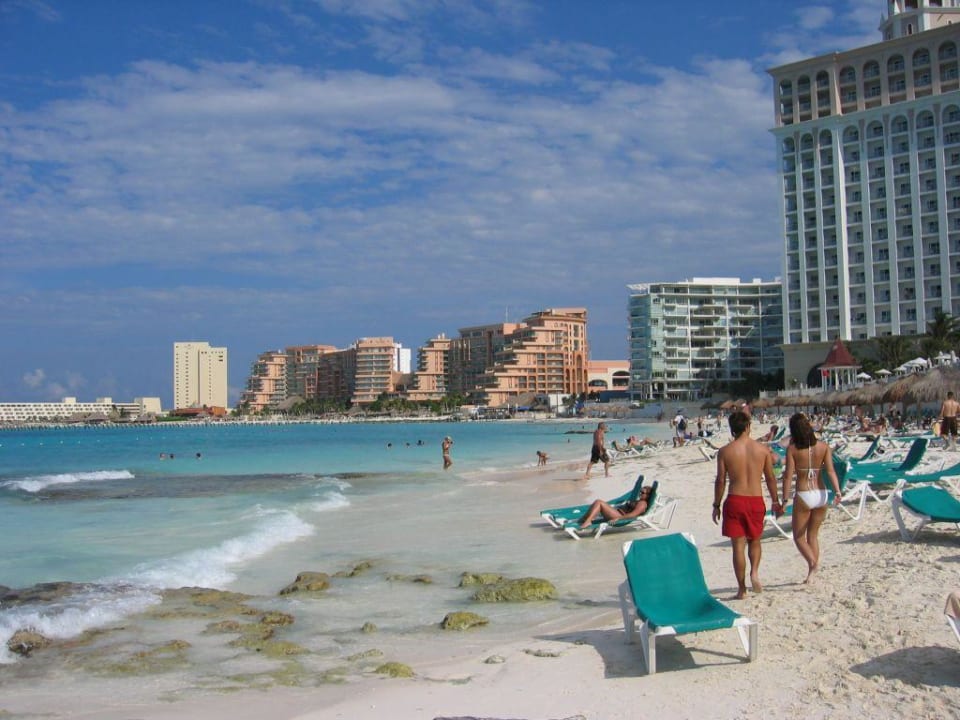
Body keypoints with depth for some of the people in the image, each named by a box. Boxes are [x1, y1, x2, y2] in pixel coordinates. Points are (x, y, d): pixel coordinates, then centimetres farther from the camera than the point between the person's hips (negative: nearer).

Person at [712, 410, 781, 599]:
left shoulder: (725, 451, -5)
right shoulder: (762, 448, 0)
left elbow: (720, 481, -3)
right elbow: (770, 478, 6)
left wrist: (716, 505, 7)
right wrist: (776, 501, 17)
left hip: (735, 501, -2)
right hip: (756, 500, 2)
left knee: (738, 545, 4)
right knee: (754, 541, 22)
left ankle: (742, 589, 5)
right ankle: (755, 571, -2)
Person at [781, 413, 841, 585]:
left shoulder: (792, 449, -9)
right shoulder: (823, 446, -1)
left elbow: (788, 476, -11)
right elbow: (830, 470, -10)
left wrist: (785, 500, -8)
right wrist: (837, 492, -14)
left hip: (803, 496, -4)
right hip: (821, 494, 4)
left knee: (799, 537, 9)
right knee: (813, 535, 18)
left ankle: (812, 562, -17)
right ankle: (811, 574, 18)